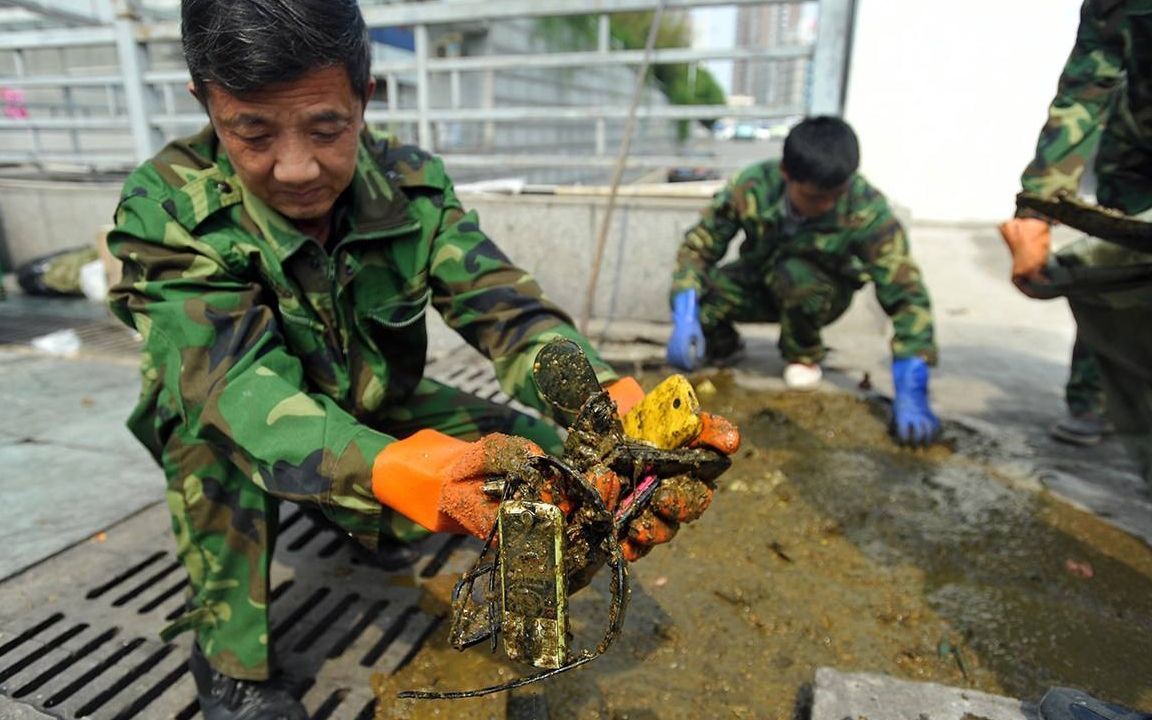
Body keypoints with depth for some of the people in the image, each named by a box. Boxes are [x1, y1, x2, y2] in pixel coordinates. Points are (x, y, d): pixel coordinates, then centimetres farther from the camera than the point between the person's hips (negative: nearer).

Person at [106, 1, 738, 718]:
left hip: (377, 414, 3)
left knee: (542, 449, -14)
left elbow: (504, 309, -28)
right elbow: (241, 388, -39)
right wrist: (393, 469, -59)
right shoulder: (167, 209, -26)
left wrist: (614, 406, -49)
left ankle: (367, 526, 12)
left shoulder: (414, 186, -18)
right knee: (208, 393, -34)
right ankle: (231, 658, -13)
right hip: (226, 449, -2)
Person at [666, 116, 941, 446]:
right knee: (693, 298, -27)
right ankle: (724, 345, 9)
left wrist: (911, 392, -41)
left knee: (794, 274, -37)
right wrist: (684, 318, -38)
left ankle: (804, 356, -4)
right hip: (756, 284, 1)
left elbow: (906, 292, -33)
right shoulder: (752, 186, -28)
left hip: (821, 291, -1)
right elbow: (697, 245, -22)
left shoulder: (867, 210, -31)